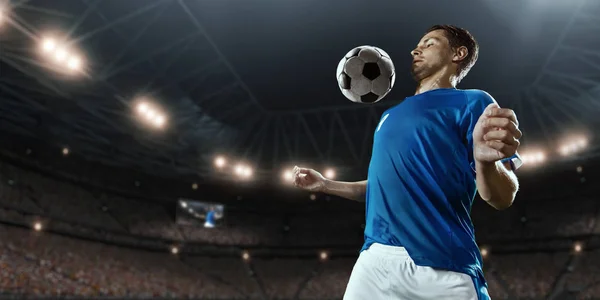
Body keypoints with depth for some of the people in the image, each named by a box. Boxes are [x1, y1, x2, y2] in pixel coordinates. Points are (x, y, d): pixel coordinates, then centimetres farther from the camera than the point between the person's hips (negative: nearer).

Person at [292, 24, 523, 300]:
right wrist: (324, 184, 26)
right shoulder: (391, 114, 20)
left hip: (442, 266, -6)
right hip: (374, 259, 6)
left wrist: (486, 160, -28)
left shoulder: (472, 102, 1)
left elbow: (502, 198, -8)